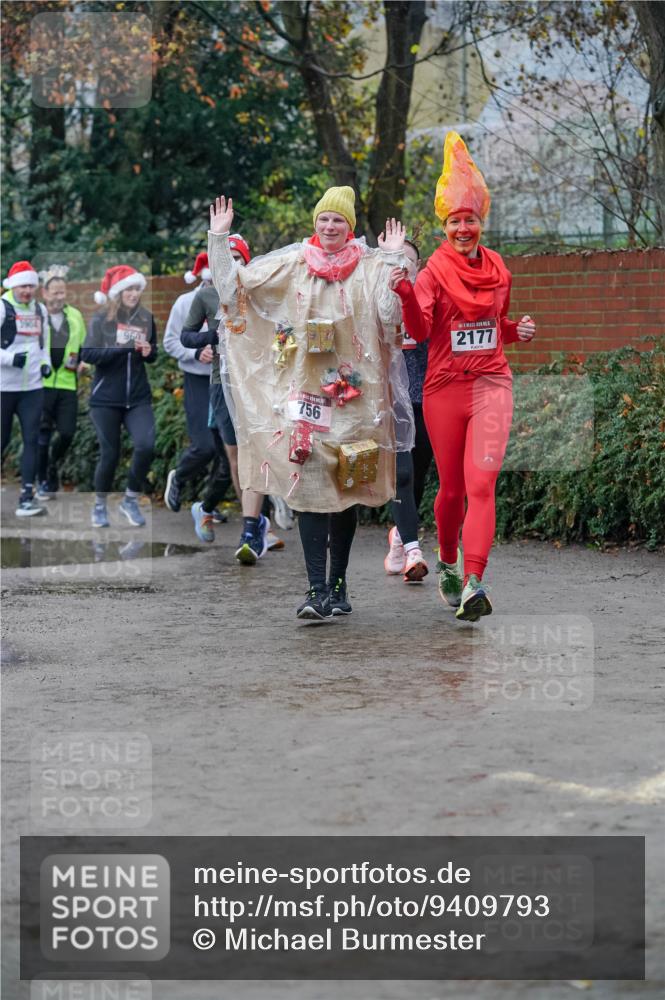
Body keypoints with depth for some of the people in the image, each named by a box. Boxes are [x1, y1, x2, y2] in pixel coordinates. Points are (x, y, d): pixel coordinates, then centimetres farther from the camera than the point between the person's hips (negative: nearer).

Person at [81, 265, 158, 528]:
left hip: (138, 398, 2)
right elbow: (87, 354, -15)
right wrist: (124, 348, -24)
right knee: (109, 454, 2)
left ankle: (130, 500, 4)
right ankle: (100, 506, 24)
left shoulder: (146, 318, 4)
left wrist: (148, 352, -7)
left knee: (146, 445, -16)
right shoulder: (101, 319, -5)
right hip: (106, 398, -2)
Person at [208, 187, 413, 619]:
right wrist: (220, 239, 3)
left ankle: (338, 584, 18)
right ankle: (317, 589, -12)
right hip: (304, 391, 0)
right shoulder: (291, 264, 8)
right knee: (310, 486, -9)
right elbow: (234, 287, 10)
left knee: (346, 488, 7)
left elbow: (390, 315, -9)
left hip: (353, 393, 0)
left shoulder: (370, 267, 4)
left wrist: (394, 260, -14)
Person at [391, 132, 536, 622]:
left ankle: (473, 584, -23)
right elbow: (419, 330, -19)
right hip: (445, 388, -1)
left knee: (482, 483, -15)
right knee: (452, 487, 9)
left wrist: (517, 330, 2)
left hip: (491, 383, 1)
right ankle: (448, 563, 35)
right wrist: (406, 295, -36)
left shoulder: (498, 270, 7)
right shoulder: (434, 272, -5)